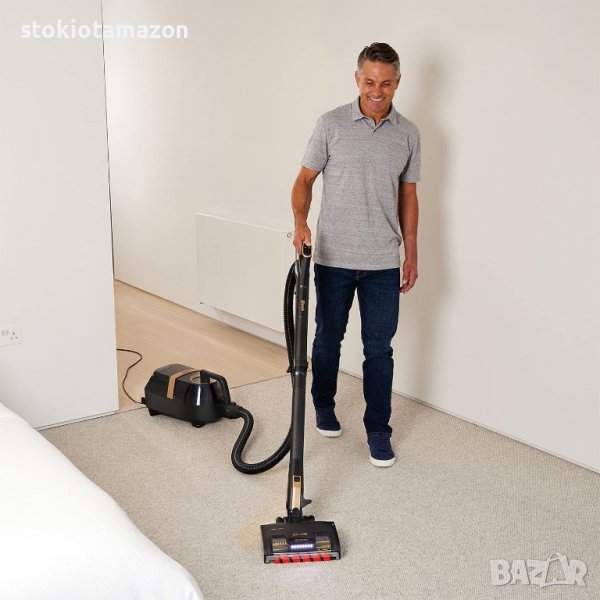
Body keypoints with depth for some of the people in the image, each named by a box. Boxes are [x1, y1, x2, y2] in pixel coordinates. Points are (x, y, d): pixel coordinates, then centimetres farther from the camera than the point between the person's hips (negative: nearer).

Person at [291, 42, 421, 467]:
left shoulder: (408, 134, 4)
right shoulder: (332, 124, -4)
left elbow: (408, 197, 10)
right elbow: (305, 179, 0)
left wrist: (412, 255, 7)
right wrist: (300, 222, -18)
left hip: (383, 262, 1)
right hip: (334, 258, -1)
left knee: (379, 349, 4)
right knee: (328, 339, 14)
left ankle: (379, 430, 17)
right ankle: (325, 406, 36)